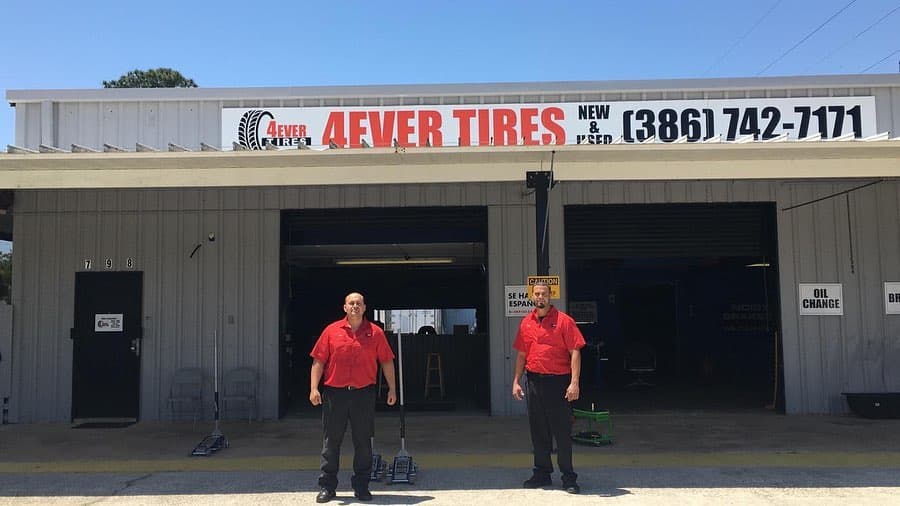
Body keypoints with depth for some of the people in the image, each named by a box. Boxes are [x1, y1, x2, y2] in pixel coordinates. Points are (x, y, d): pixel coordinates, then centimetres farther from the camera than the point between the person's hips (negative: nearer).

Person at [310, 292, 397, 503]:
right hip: (334, 393, 0)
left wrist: (392, 389, 5)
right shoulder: (332, 331, 3)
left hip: (364, 393, 1)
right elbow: (318, 361, 2)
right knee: (331, 441, 6)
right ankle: (327, 487, 17)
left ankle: (361, 486, 20)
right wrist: (314, 388, -6)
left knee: (363, 442, 7)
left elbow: (387, 361, 8)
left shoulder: (376, 333, 4)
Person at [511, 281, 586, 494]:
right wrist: (516, 381, 10)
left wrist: (574, 383, -17)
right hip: (534, 381, 5)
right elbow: (521, 354, 15)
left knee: (562, 431, 2)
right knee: (538, 430, 12)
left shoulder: (563, 320, -7)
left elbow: (575, 352, -10)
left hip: (558, 381, -5)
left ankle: (568, 477, 12)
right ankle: (542, 473, 25)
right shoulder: (526, 323, 8)